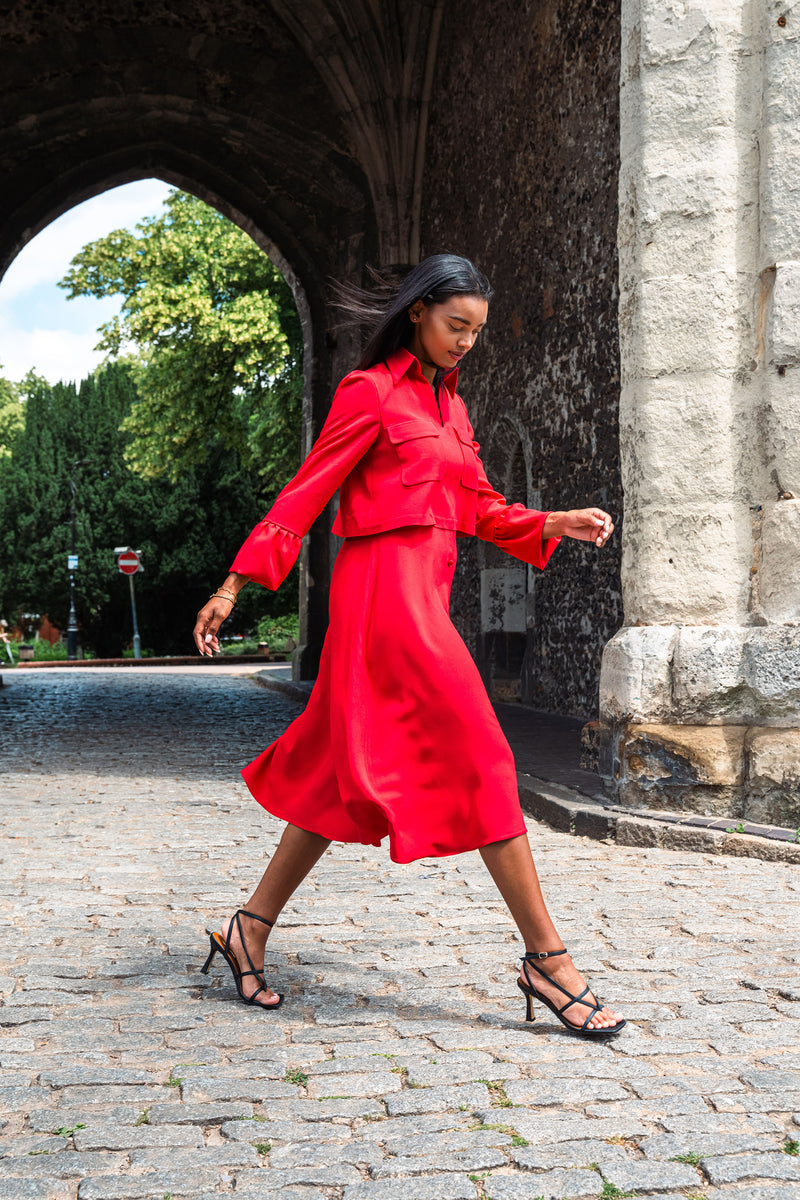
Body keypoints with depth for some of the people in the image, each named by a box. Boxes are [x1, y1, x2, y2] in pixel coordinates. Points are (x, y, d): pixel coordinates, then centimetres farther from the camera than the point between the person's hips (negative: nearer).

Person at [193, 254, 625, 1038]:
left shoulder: (449, 404, 20)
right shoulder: (371, 392, -4)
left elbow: (478, 507, 22)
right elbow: (305, 493, -6)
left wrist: (556, 524, 8)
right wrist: (233, 588, -9)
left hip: (423, 591, 9)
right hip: (387, 588, -9)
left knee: (352, 774, 11)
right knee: (481, 760, -9)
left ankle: (251, 929, 20)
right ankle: (546, 958, -4)